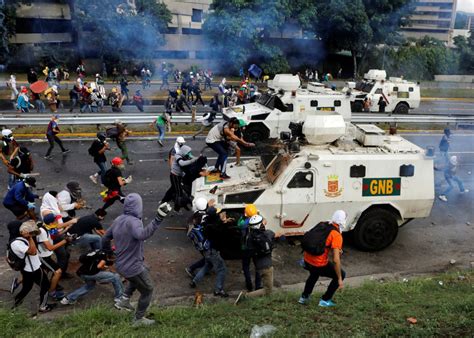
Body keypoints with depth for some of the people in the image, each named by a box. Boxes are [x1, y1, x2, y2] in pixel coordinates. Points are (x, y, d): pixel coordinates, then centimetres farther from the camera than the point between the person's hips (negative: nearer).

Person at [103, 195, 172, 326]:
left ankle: (124, 300, 31)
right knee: (147, 291, 16)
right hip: (133, 267, -8)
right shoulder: (133, 221, -26)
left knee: (136, 278, 38)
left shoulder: (118, 220, 0)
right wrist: (158, 218, -54)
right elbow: (142, 234, -49)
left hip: (121, 265, 8)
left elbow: (105, 238, 12)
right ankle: (139, 319, 30)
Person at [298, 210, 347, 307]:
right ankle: (325, 300, 22)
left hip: (307, 260, 7)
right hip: (319, 265, -7)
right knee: (341, 274, 16)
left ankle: (304, 297, 44)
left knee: (314, 274, 39)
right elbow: (336, 260, -20)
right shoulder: (336, 235, -16)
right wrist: (339, 279, -11)